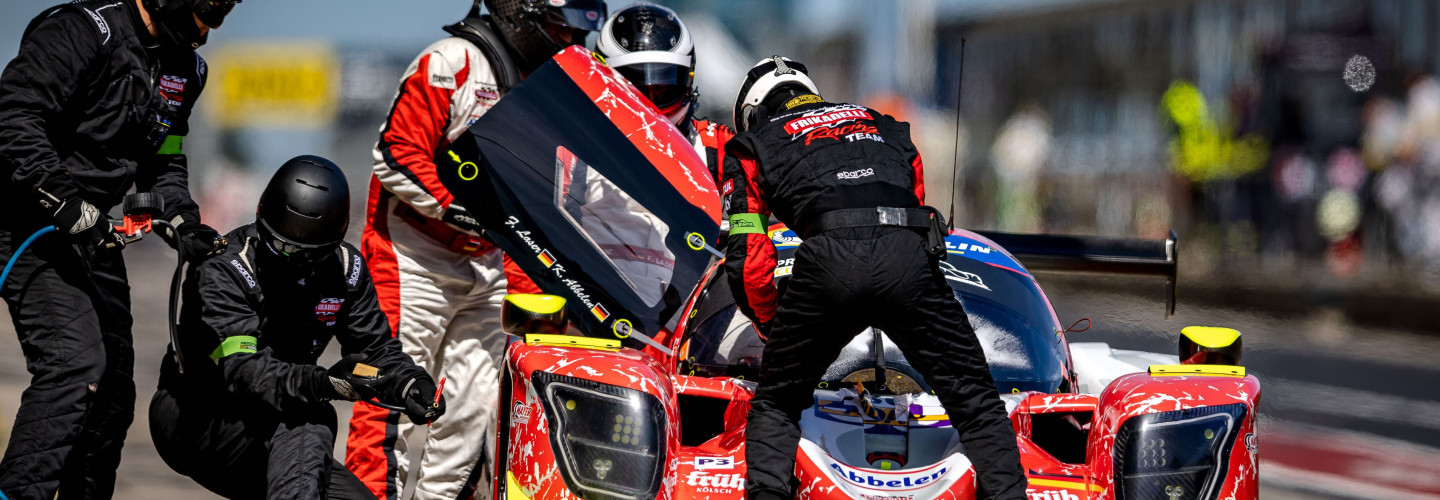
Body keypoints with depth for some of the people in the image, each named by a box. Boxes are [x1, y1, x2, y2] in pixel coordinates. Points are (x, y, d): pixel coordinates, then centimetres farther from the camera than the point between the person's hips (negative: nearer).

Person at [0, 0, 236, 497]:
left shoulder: (184, 69, 10)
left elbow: (163, 166, 18)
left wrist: (182, 223, 0)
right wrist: (63, 199, -29)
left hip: (93, 231, 9)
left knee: (114, 388, 12)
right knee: (76, 361, -26)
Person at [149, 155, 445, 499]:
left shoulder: (345, 270, -2)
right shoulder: (224, 270, -23)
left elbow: (376, 347, 3)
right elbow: (241, 369, -34)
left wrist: (410, 383, -20)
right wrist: (324, 384, -50)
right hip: (191, 422, -7)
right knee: (309, 420, -33)